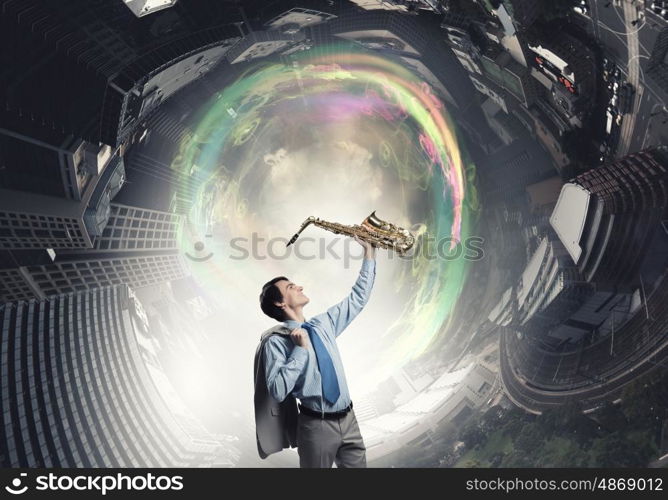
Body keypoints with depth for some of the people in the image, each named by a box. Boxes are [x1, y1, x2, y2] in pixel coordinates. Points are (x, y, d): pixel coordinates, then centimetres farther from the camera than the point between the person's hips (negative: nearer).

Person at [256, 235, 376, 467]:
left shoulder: (323, 324, 8)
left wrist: (369, 254, 11)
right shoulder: (276, 341, -10)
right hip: (317, 426, -5)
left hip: (348, 419, 6)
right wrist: (300, 349, -21)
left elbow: (357, 299, 14)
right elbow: (278, 391, -19)